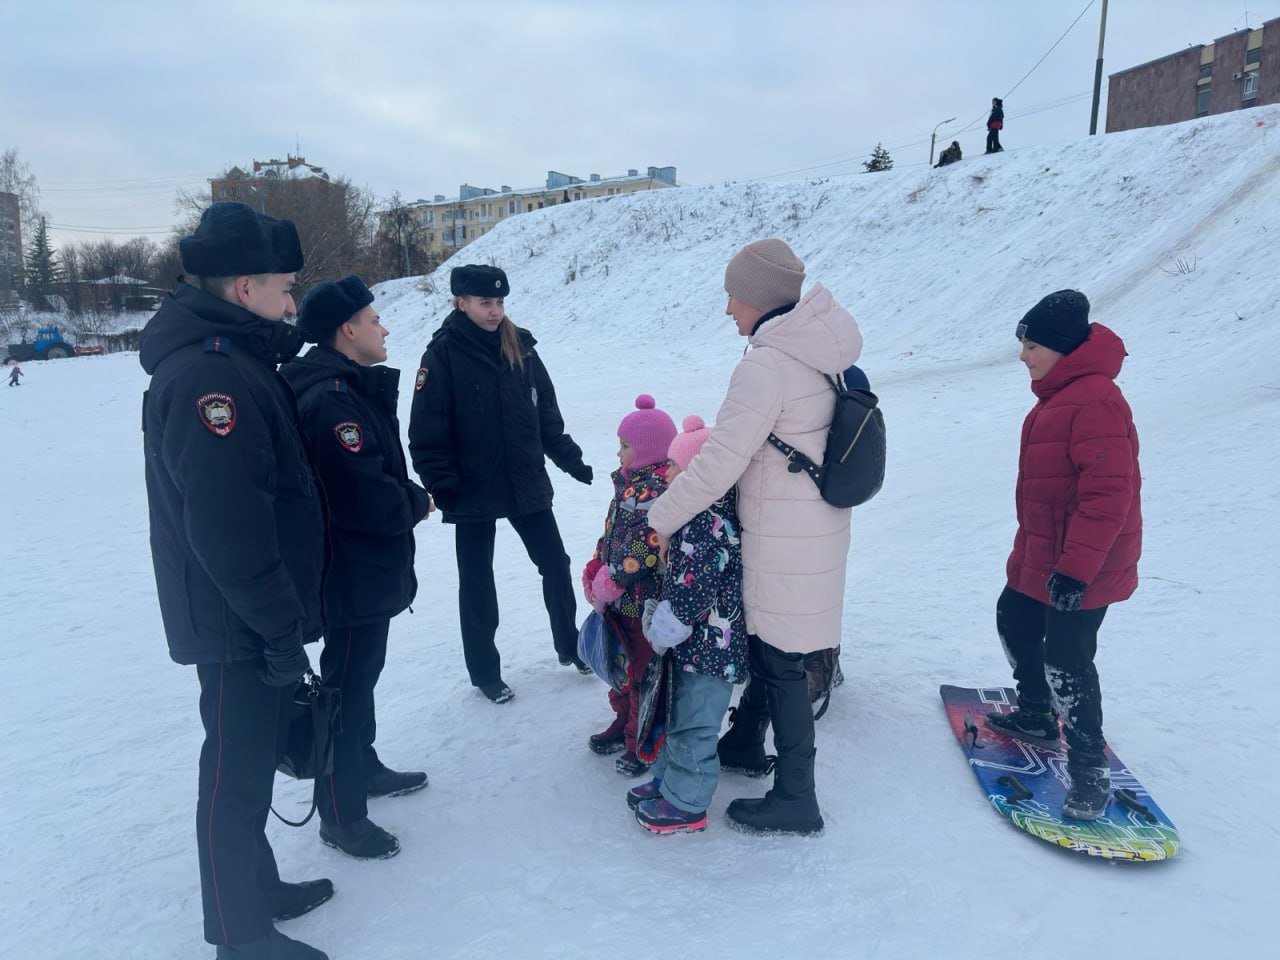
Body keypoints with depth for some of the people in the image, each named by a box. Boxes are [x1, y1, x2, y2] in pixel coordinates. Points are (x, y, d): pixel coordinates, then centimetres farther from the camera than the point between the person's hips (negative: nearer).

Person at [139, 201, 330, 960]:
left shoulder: (234, 359, 11)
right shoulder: (210, 375, -23)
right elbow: (228, 529, -28)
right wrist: (281, 629, -21)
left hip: (254, 614, 10)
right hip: (239, 624, -10)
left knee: (254, 760, 22)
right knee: (238, 776, 6)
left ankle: (258, 886, 40)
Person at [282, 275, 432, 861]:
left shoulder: (354, 389, 10)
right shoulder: (332, 399, -25)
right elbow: (364, 495, -31)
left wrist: (407, 495, -2)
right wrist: (419, 502, -13)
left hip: (368, 569, 11)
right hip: (354, 575, -11)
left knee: (361, 673, 24)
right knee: (347, 686, 3)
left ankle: (363, 767, 43)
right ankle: (341, 815, 19)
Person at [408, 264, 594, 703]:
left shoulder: (520, 347, 2)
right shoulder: (443, 354, -11)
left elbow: (547, 414, 9)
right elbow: (427, 432, -14)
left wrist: (571, 460, 7)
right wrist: (442, 487, -19)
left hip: (527, 483, 4)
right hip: (474, 491, -4)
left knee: (556, 566, 13)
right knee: (477, 585, 11)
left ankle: (570, 646, 35)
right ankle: (485, 672, 28)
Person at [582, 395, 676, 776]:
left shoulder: (656, 492, -24)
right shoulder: (631, 484, 7)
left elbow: (637, 553, -27)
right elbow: (610, 537, 13)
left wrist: (606, 586, -17)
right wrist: (593, 576, 6)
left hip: (645, 604, -9)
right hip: (621, 602, 9)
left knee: (643, 673, 6)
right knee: (621, 665, 24)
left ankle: (644, 744, 23)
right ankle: (625, 722, 43)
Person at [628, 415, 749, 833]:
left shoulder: (712, 524, -27)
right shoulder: (700, 516, 6)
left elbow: (692, 591, -27)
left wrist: (663, 628, -17)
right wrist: (658, 610, 14)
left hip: (710, 646, -10)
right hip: (695, 642, 10)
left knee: (693, 726, 5)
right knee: (679, 718, 24)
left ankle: (686, 804, 21)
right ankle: (670, 780, 40)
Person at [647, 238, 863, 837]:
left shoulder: (766, 367, -23)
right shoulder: (821, 355, 6)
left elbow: (717, 464, -23)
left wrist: (657, 521, -12)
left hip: (784, 546, -9)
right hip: (819, 529, 9)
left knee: (779, 665, 5)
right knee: (763, 647, 23)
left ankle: (795, 801, 20)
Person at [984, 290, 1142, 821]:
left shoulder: (1095, 401, -23)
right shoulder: (1059, 396, 11)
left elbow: (1108, 496, -28)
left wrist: (1075, 568, -27)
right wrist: (1027, 552, 24)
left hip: (1082, 569, -11)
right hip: (1040, 558, 11)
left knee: (1066, 660, -6)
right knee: (1015, 622, 22)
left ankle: (1089, 771, 10)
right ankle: (1036, 716, 42)